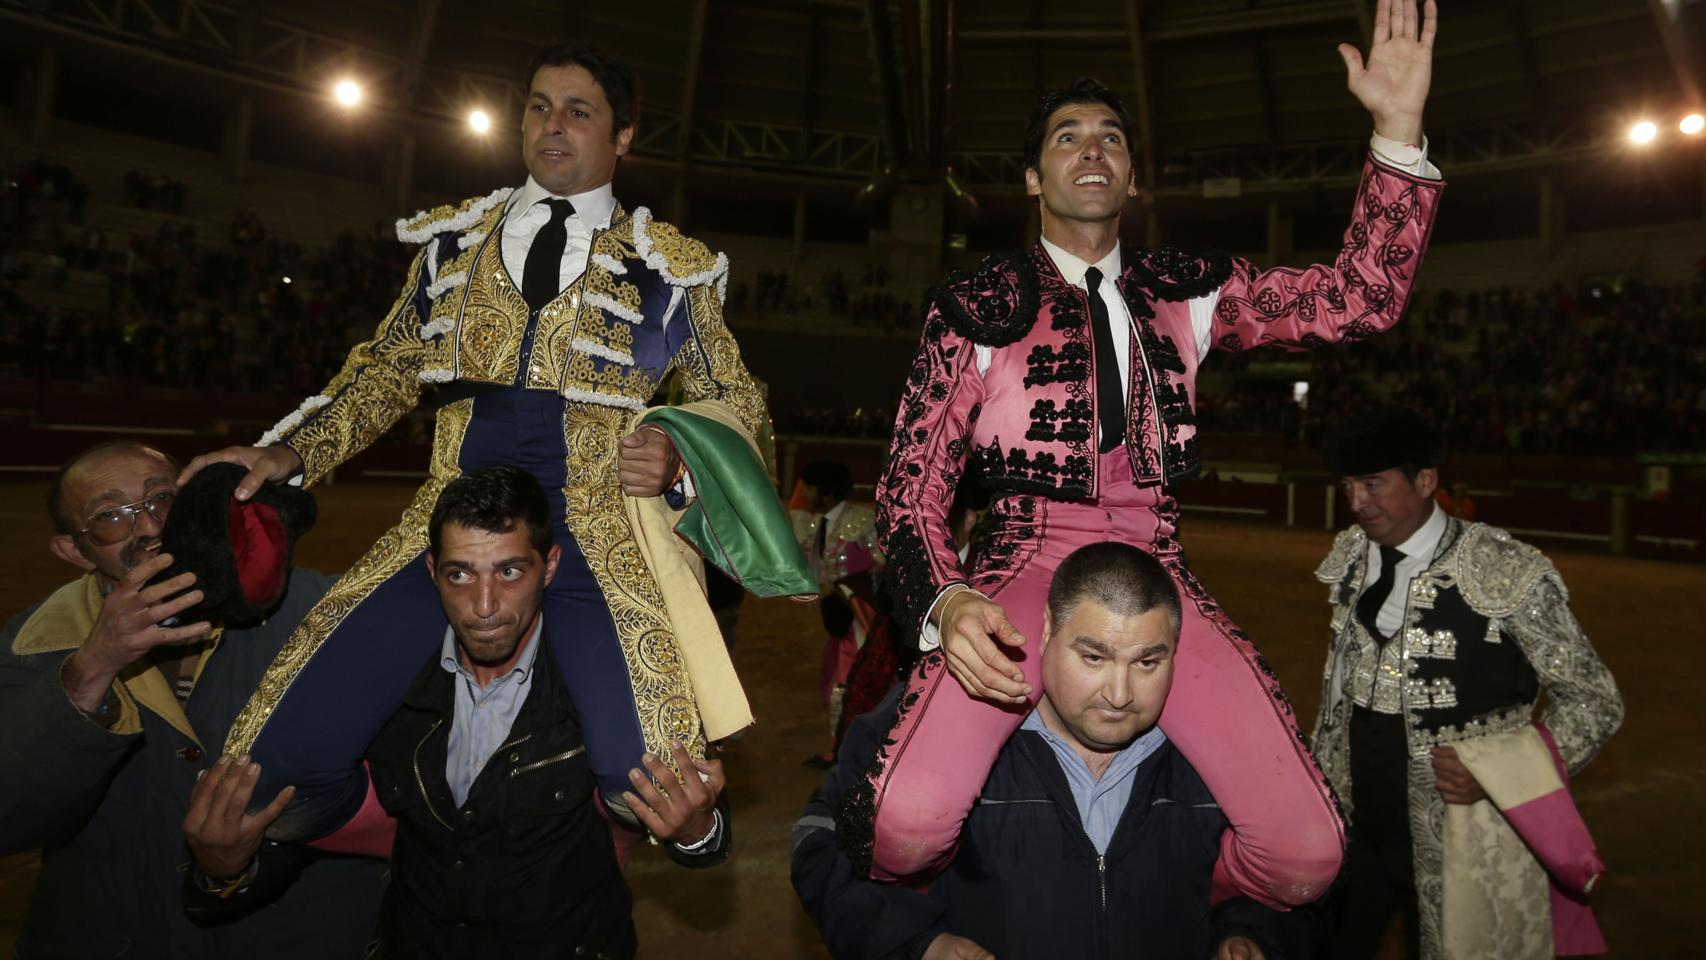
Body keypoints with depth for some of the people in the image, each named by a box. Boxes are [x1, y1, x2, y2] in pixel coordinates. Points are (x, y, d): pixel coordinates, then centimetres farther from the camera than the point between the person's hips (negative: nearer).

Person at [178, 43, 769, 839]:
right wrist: (291, 454, 7)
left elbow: (734, 402, 12)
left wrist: (677, 462, -8)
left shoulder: (669, 266, 8)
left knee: (647, 785, -22)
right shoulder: (453, 239, 16)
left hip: (596, 542, -2)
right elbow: (386, 371, 23)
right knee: (282, 760, -12)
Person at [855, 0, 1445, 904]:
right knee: (907, 820, -29)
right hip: (1024, 572, -3)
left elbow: (1360, 296, 8)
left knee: (1305, 852, -14)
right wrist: (946, 602, -19)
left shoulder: (1183, 292, 14)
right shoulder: (978, 306, 4)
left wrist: (1398, 128, -3)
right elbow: (912, 484, 0)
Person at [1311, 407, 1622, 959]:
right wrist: (1316, 784, 13)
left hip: (1457, 843, -4)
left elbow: (1593, 700, -7)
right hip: (1354, 827, 5)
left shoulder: (1508, 574, -16)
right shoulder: (1350, 558, 1)